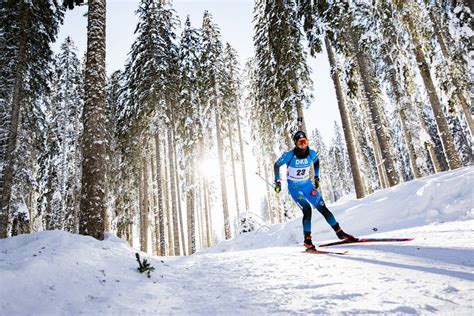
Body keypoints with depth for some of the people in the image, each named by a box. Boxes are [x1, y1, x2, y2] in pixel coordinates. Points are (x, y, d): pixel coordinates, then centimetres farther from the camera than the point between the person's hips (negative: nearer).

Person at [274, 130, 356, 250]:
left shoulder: (311, 153, -9)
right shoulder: (289, 155, -19)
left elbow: (316, 162, 15)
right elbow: (277, 165, -4)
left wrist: (316, 178, 13)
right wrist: (277, 182, -5)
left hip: (307, 185, 4)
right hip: (294, 188, -3)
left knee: (323, 208, -3)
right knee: (307, 210, -19)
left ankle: (340, 233, 10)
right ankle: (307, 240, -5)